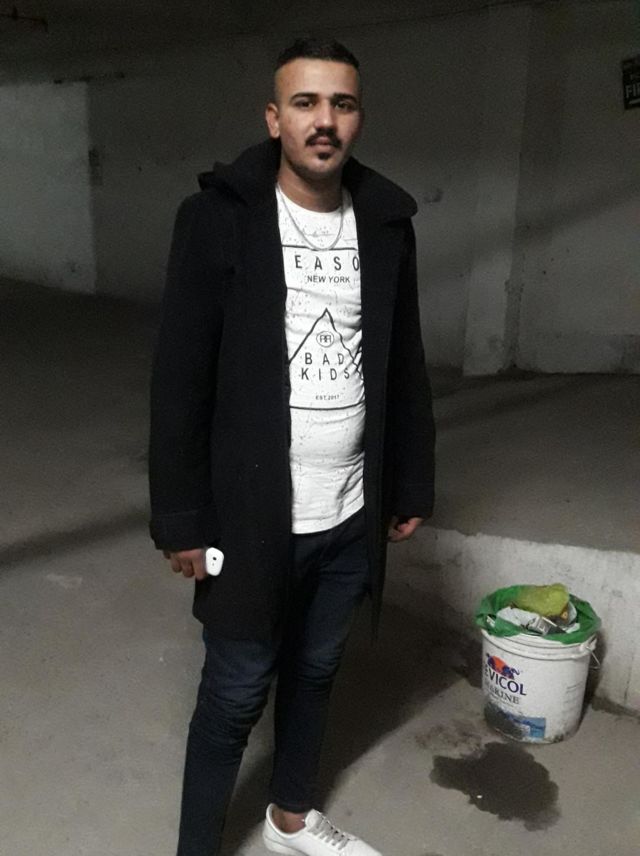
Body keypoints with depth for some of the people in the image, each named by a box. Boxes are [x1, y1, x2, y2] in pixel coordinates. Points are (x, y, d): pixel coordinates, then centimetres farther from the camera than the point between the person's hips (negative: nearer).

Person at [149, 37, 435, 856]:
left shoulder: (386, 223, 3)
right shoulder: (218, 218, -11)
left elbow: (405, 370, 9)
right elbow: (179, 381, -11)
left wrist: (411, 486, 10)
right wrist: (179, 517, -12)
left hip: (352, 515, 5)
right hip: (254, 515, -4)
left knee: (315, 672, 21)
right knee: (235, 694, 9)